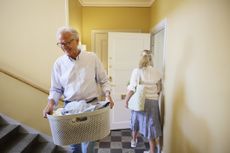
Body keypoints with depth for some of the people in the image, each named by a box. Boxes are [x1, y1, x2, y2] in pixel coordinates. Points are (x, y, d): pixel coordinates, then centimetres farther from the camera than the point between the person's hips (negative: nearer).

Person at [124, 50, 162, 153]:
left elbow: (132, 88, -16)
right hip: (153, 102, 2)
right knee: (151, 124, 12)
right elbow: (158, 90, 6)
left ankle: (134, 141, 46)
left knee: (136, 120, 22)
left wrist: (126, 100, -4)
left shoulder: (137, 71, -12)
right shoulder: (157, 73, -1)